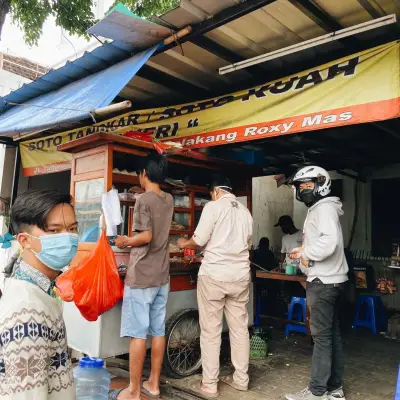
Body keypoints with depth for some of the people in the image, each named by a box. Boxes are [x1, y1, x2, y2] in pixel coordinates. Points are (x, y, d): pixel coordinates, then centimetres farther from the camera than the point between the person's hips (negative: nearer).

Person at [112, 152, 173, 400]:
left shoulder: (144, 200, -13)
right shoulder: (169, 200, 7)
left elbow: (146, 237, -21)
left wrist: (125, 242, -1)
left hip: (141, 277, -7)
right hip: (162, 276, 7)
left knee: (138, 334, 1)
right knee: (158, 331, 12)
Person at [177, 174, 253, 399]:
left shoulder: (214, 207, -4)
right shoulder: (245, 211, 11)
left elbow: (199, 240, -9)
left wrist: (184, 244, 11)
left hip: (214, 275, -5)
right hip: (240, 275, 5)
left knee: (211, 331, 4)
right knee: (240, 329, 13)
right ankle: (241, 379, 23)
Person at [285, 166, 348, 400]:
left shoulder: (324, 207, -13)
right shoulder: (318, 209, 19)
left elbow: (330, 242, -28)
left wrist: (306, 253, -15)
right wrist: (305, 251, 9)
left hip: (324, 281, -10)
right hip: (332, 279, 10)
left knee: (321, 336, -4)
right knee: (333, 334, 13)